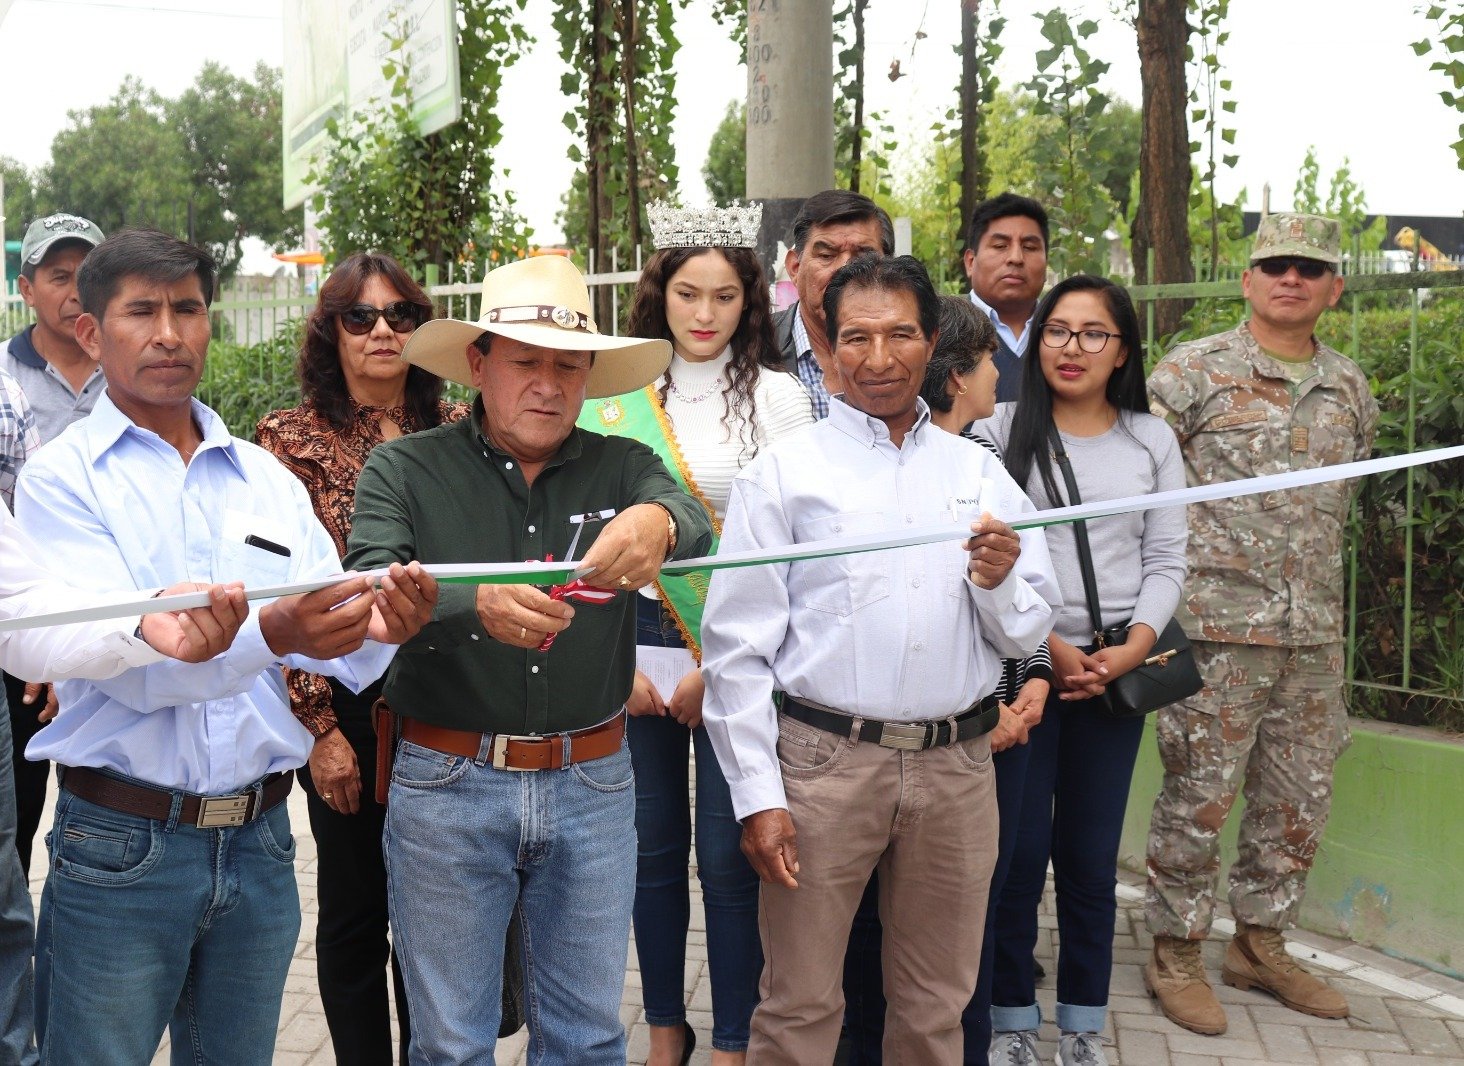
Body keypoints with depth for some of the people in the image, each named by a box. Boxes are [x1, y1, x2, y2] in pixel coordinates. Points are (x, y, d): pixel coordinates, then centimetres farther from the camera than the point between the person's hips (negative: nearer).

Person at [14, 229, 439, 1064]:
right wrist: (271, 634, -35)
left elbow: (338, 656, -1)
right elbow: (126, 661, -18)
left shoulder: (268, 479, 8)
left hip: (259, 838, 4)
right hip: (121, 844, -4)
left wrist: (378, 630, -24)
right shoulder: (64, 477, -4)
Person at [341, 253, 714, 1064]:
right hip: (448, 783, -2)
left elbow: (694, 528, -17)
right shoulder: (405, 470, -3)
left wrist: (657, 522, -42)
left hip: (592, 781, 2)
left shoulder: (623, 469, 3)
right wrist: (476, 606, -38)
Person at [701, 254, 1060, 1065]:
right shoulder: (783, 472, 0)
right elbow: (737, 647, -3)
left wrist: (1000, 583, -11)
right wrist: (758, 796, -9)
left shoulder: (978, 472, 10)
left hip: (957, 764, 3)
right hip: (823, 760, -3)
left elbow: (1028, 636, 11)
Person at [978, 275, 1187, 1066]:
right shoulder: (1002, 430, 0)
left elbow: (1165, 561, 7)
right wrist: (1048, 646, -10)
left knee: (1092, 859, 7)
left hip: (1116, 673, 2)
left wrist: (1129, 652, -7)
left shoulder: (1152, 440, 9)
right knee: (1018, 854, 0)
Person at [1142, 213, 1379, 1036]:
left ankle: (1262, 943, 28)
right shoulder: (1192, 373, -5)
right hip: (1217, 626, -5)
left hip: (1315, 632, 5)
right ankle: (1178, 953, 15)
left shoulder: (1352, 390, 11)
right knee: (1199, 798, 0)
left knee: (1300, 800, 12)